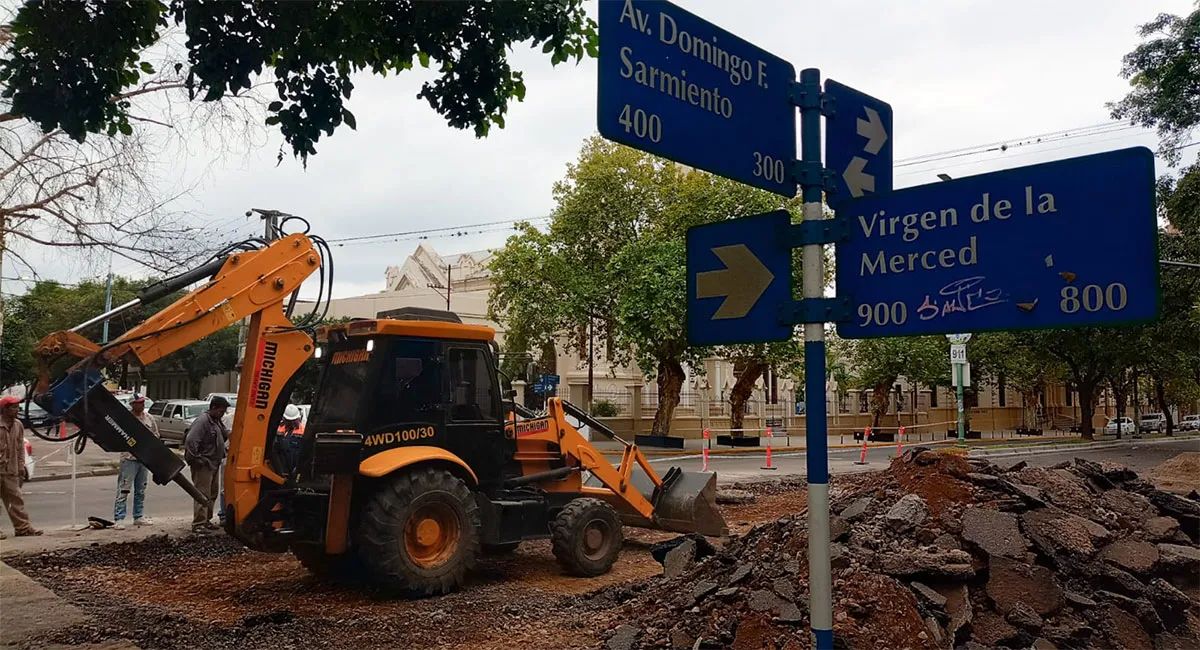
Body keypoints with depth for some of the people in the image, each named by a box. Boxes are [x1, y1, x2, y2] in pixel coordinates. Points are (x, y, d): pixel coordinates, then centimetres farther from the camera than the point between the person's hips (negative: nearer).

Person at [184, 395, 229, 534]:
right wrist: (196, 459, -21)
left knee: (213, 494, 16)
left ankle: (206, 521, 25)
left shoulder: (217, 422, 13)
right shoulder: (202, 422, -18)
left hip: (214, 464, 10)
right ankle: (198, 524, -5)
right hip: (204, 465, -10)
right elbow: (190, 441, -24)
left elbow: (225, 434, 24)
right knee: (203, 495, -8)